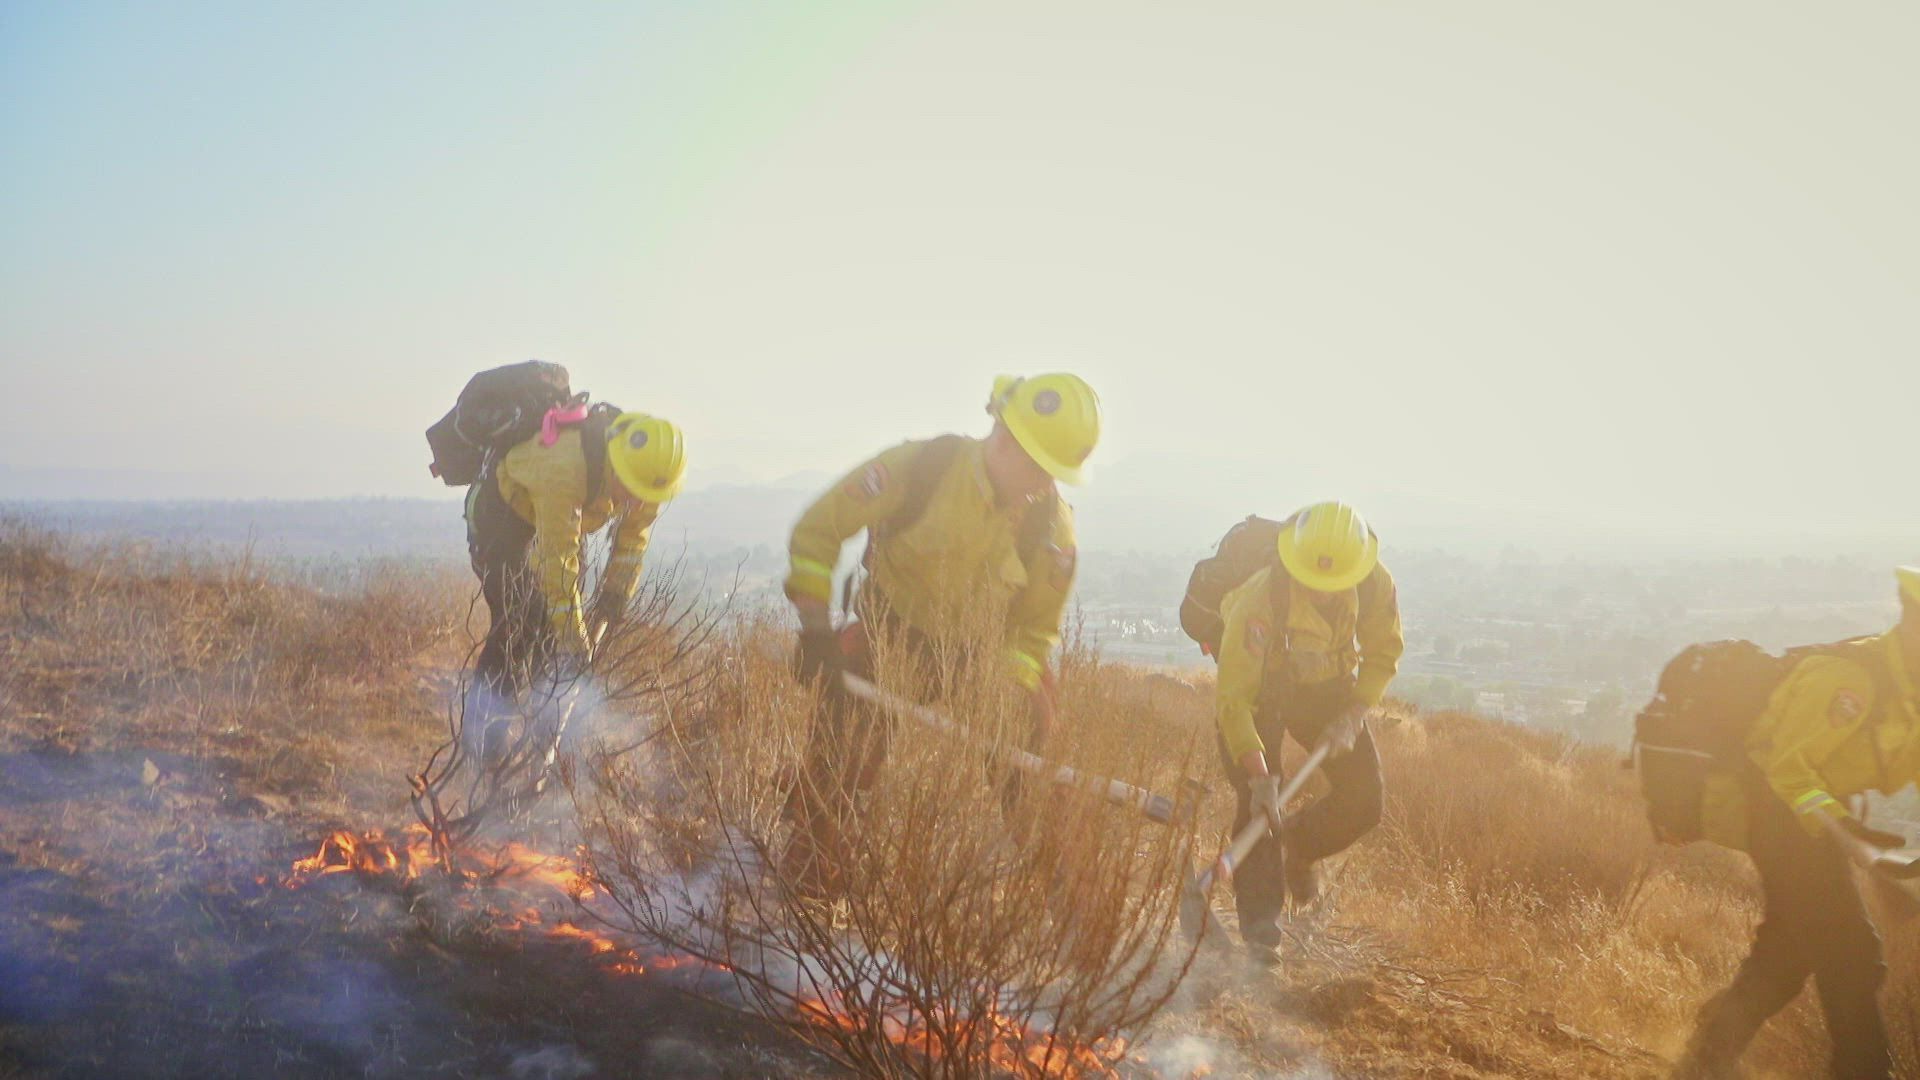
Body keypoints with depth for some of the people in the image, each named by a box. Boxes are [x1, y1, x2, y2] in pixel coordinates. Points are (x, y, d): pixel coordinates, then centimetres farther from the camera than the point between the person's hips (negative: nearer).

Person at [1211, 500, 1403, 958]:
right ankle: (1260, 928, -10)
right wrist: (1259, 777, -42)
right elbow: (1234, 697, -36)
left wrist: (1352, 717, -19)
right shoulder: (1261, 599, -38)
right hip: (1258, 685, -4)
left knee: (1364, 798, -4)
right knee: (1259, 800, -18)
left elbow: (1383, 653, -6)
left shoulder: (1375, 585, -26)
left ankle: (1297, 846, 25)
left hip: (1327, 686, 4)